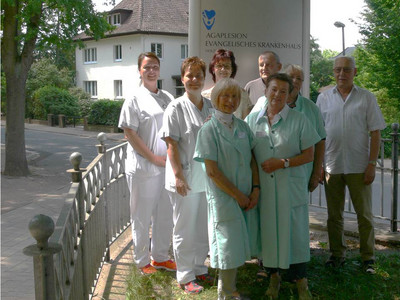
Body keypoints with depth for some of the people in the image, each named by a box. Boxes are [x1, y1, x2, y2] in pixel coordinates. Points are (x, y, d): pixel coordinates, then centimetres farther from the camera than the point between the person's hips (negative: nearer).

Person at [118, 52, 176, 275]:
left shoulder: (168, 98, 10)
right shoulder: (134, 100, -5)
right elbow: (130, 133, -10)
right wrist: (153, 157, -13)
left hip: (167, 166, 5)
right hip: (143, 167, -5)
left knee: (165, 214, 13)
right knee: (142, 216, 4)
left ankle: (160, 257, 29)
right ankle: (142, 261, 19)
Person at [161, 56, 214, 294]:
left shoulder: (211, 107, 8)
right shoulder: (176, 108, -8)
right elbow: (172, 145, -12)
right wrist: (178, 176, -17)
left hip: (207, 177, 5)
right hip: (185, 178, -5)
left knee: (204, 227, 15)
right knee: (185, 229, 5)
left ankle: (199, 268, 32)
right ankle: (186, 276, 17)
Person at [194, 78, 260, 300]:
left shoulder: (242, 126, 7)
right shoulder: (209, 130, -10)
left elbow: (252, 159, 9)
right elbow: (212, 171, -14)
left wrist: (255, 189, -4)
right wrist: (238, 196, -11)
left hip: (246, 197, 5)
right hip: (224, 197, -5)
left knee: (237, 246, 12)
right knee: (228, 246, 3)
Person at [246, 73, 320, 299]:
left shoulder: (299, 120, -2)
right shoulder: (253, 119, 5)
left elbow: (309, 155, -2)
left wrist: (283, 163, -14)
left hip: (291, 187, -2)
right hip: (263, 186, 2)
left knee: (295, 231, 2)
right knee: (268, 230, 8)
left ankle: (301, 281, 19)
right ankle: (274, 275, 27)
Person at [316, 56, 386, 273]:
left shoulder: (366, 98, 1)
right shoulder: (324, 98, 6)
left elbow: (375, 133, 0)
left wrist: (372, 164, -7)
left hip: (359, 166, -2)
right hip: (332, 165, 2)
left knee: (364, 214, 5)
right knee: (334, 214, 10)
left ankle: (368, 257, 17)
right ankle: (337, 254, 24)